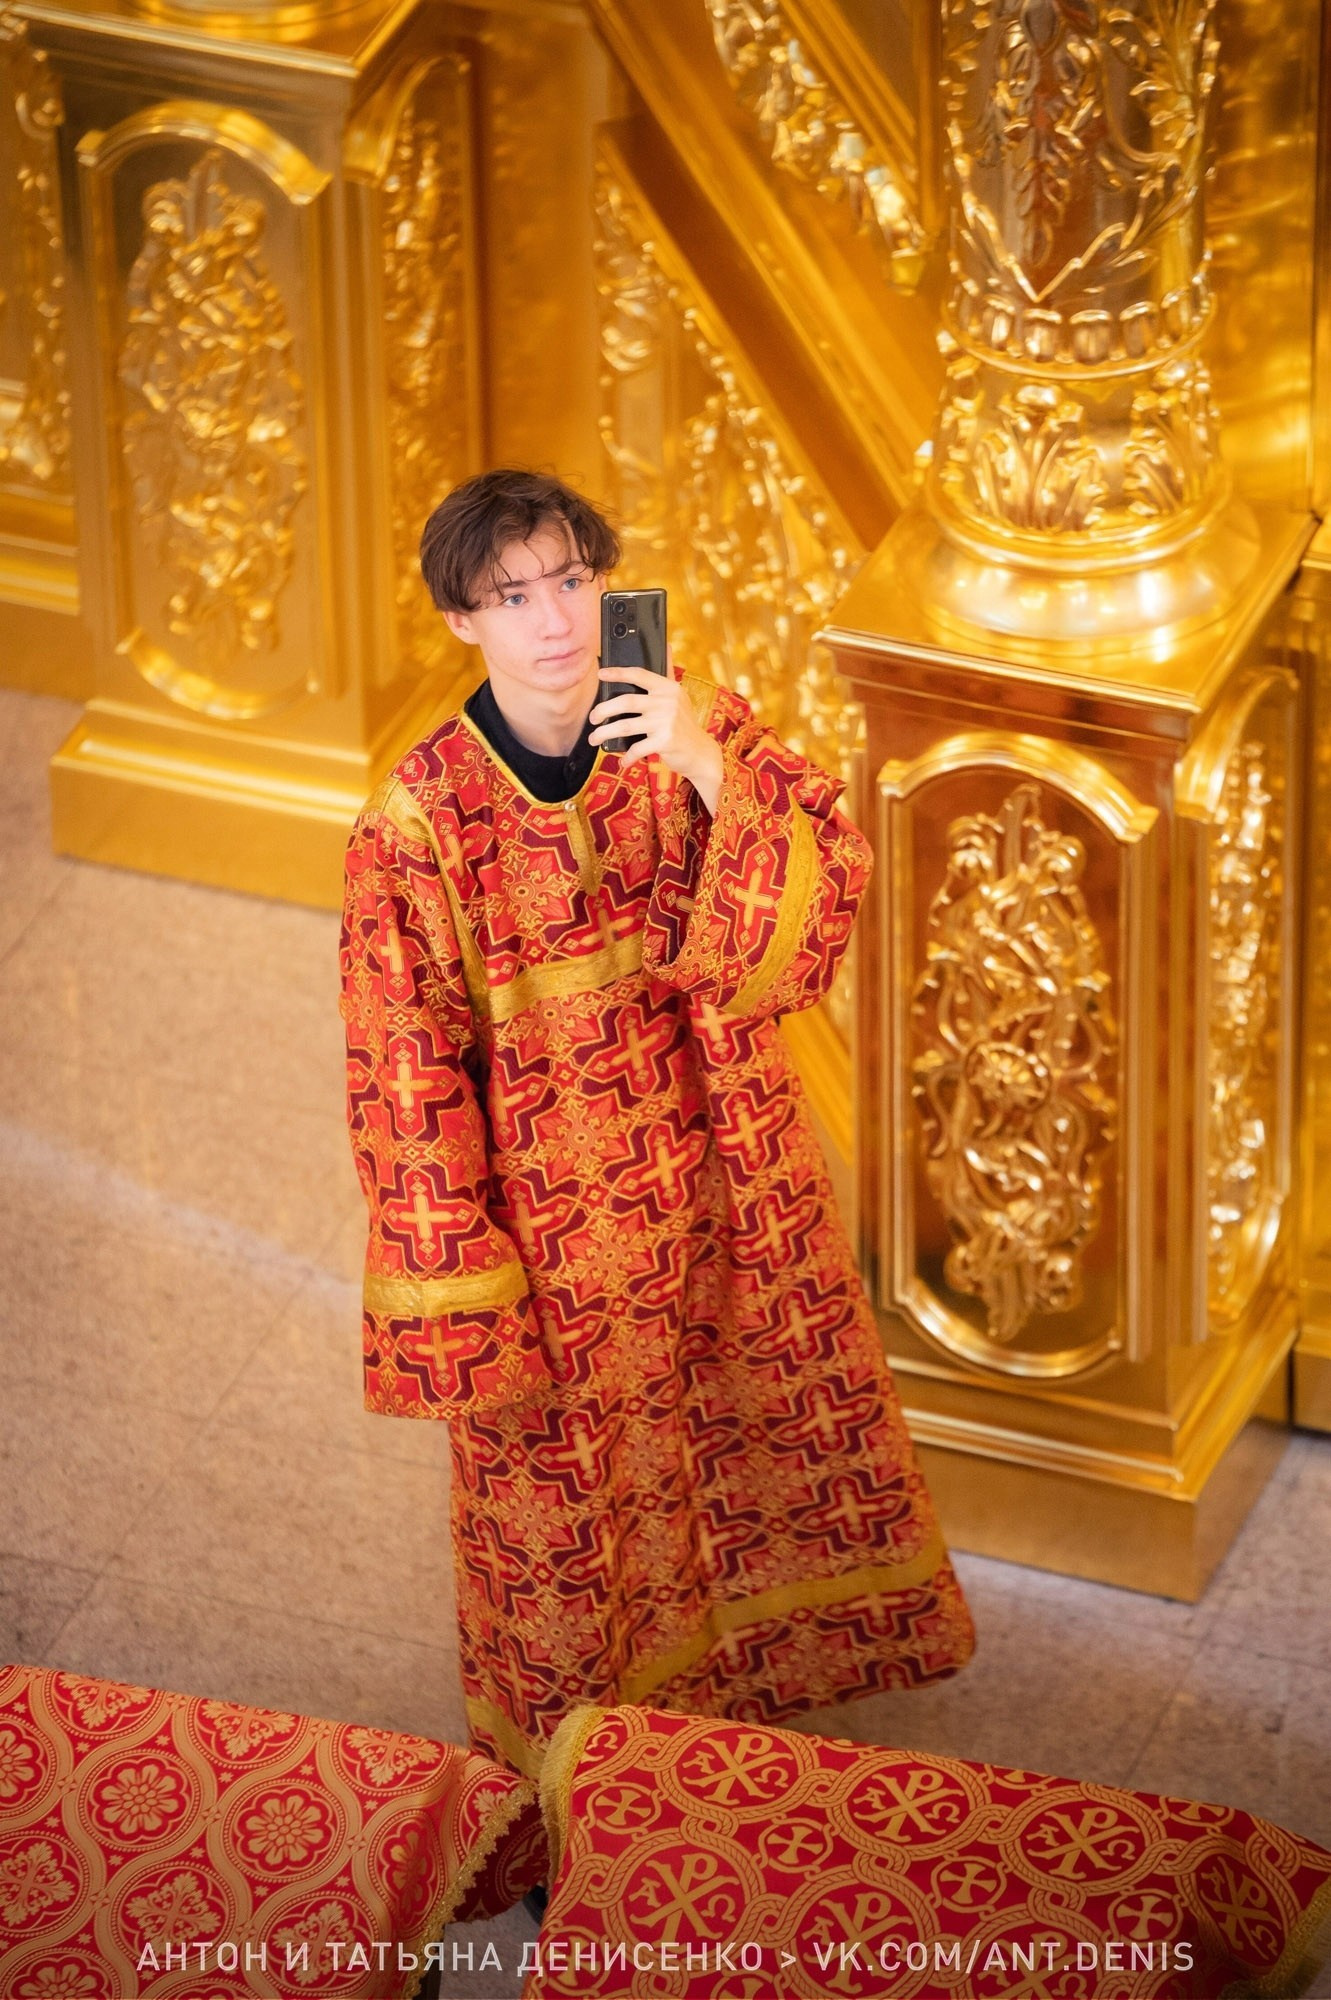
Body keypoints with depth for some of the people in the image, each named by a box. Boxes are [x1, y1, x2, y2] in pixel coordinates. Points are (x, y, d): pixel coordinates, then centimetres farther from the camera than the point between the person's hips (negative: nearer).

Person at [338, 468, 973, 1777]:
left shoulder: (690, 732, -9)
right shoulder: (413, 828, -19)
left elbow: (830, 889, -15)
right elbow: (405, 1087, -15)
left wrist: (711, 774, -32)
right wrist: (463, 1313, -13)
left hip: (726, 1200, 4)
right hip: (550, 1237, -3)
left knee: (771, 1447, 23)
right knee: (562, 1515, 14)